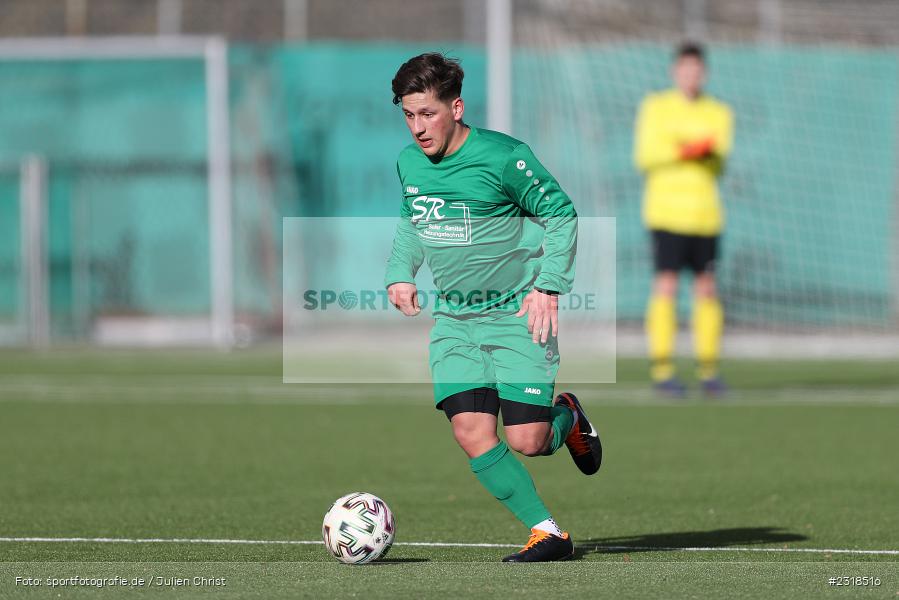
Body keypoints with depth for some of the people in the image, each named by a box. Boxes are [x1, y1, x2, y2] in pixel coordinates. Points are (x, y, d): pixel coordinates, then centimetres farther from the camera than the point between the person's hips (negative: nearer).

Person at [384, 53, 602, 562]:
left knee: (526, 442, -10)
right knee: (472, 435, -12)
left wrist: (548, 286, -15)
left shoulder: (503, 157, -16)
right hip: (453, 319, 5)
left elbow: (561, 214, -8)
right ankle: (548, 534, -1)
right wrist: (401, 272, 6)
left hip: (518, 313, -5)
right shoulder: (409, 162, 3)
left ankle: (568, 418, 27)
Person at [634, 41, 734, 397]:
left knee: (706, 288, 3)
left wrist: (708, 151, -16)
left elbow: (719, 166, 5)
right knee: (666, 284, -10)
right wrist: (680, 152, -16)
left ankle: (708, 368, 8)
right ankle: (661, 370, -11)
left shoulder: (718, 113, 14)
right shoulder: (656, 107, 7)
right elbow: (644, 157, -3)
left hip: (705, 212, 3)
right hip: (666, 209, -3)